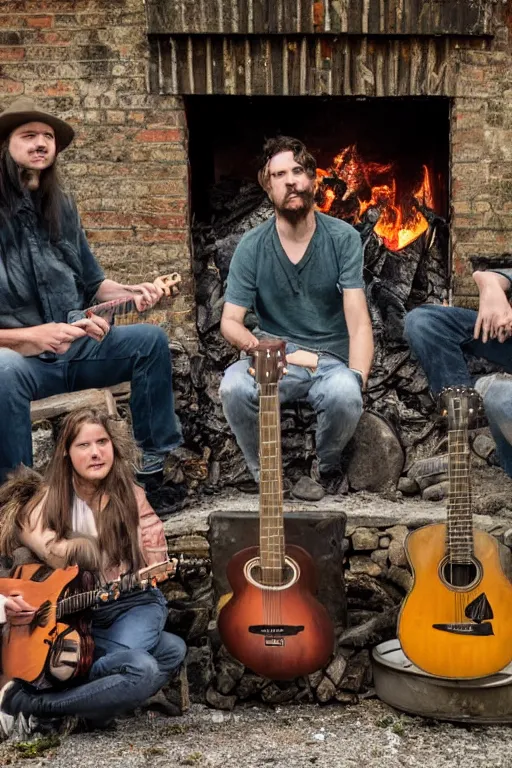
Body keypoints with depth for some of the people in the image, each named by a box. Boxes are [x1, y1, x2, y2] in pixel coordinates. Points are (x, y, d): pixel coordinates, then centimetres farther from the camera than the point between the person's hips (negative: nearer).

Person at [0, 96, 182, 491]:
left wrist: (131, 293, -1)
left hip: (75, 347, 7)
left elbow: (93, 283, 19)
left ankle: (157, 459, 2)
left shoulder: (61, 207, 8)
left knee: (150, 339, -7)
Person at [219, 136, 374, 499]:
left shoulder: (343, 238, -4)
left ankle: (326, 469, -1)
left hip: (331, 361, -1)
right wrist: (252, 342, -25)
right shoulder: (252, 247, -1)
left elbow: (358, 320, -11)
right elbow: (230, 321, -1)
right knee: (234, 386, -32)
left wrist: (357, 377, -26)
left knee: (344, 395, -36)